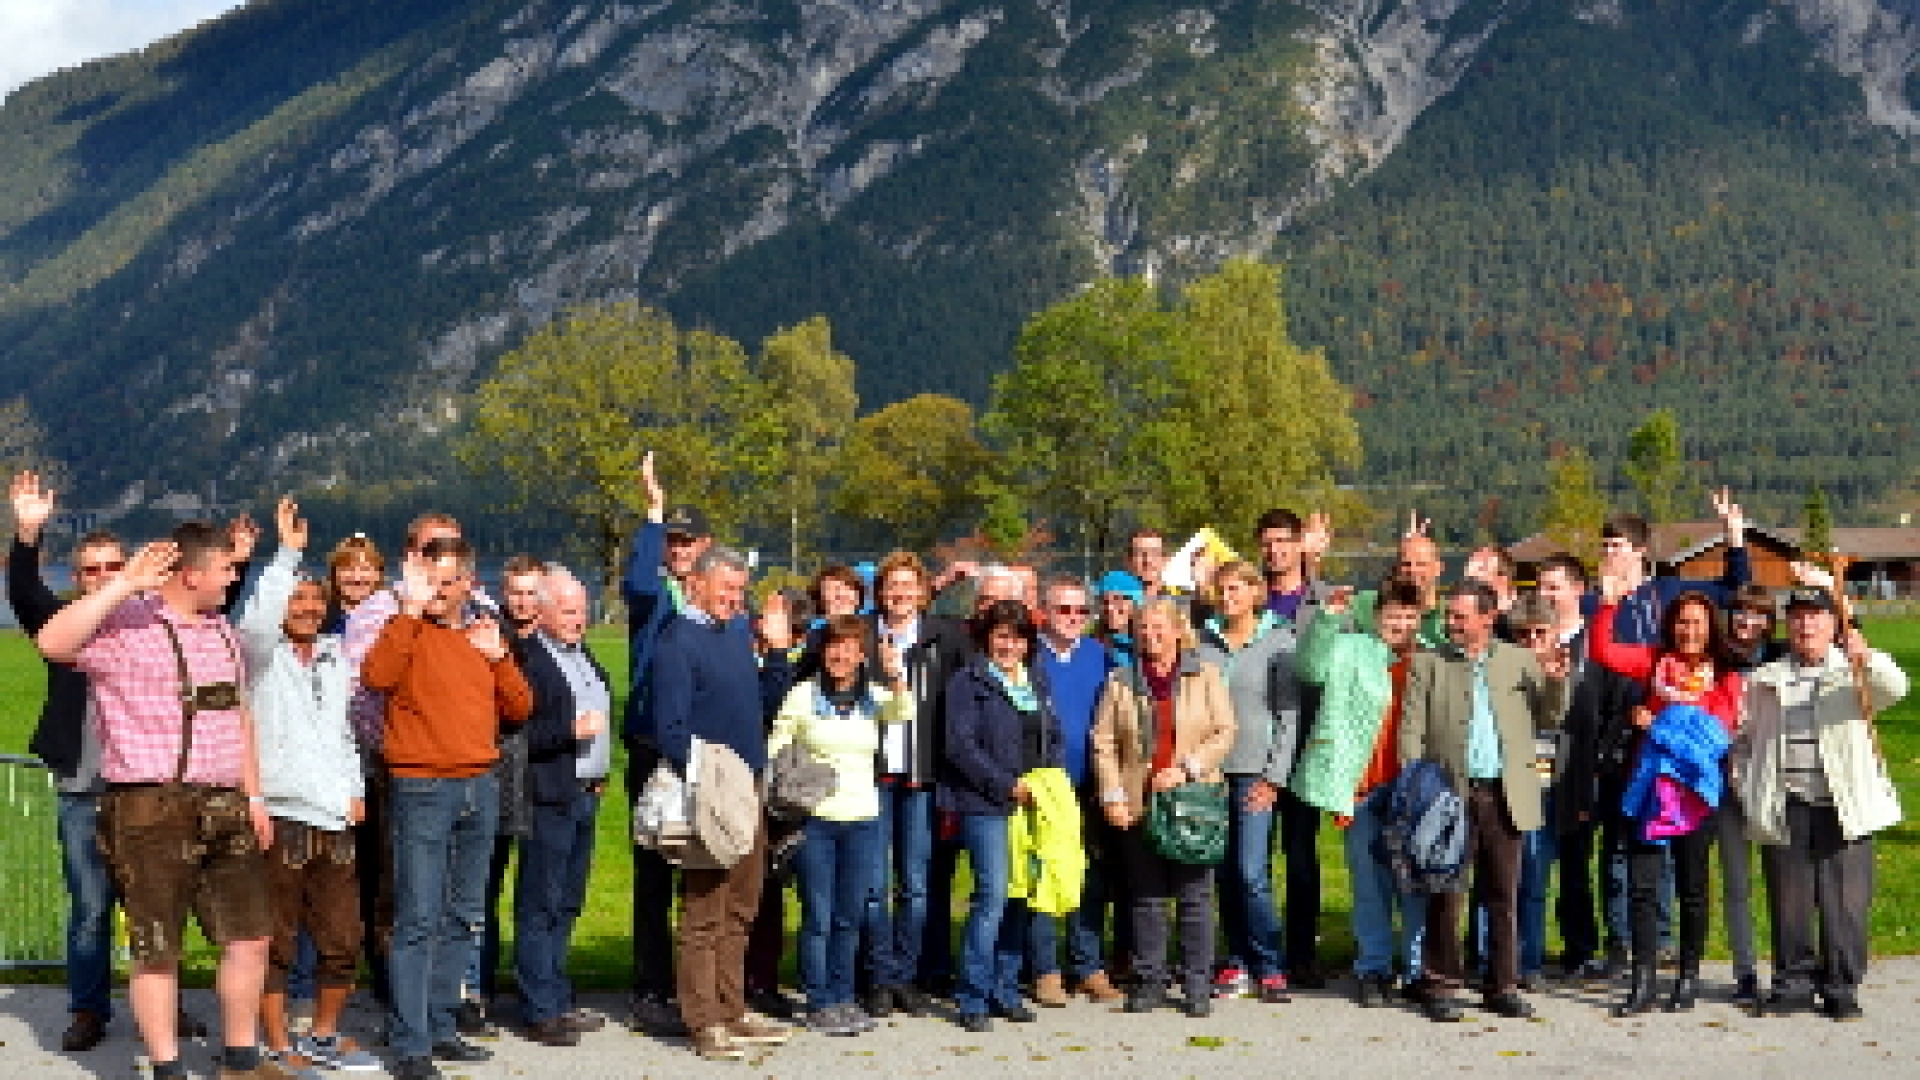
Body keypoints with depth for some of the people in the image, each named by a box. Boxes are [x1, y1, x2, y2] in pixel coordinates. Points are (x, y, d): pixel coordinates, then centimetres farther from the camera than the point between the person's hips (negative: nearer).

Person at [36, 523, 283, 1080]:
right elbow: (51, 643, -27)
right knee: (156, 948, 1)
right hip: (151, 810, -7)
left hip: (224, 807, 7)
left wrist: (253, 796, 17)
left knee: (251, 934, 10)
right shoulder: (123, 623, -8)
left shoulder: (221, 632, 17)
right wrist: (124, 585, -27)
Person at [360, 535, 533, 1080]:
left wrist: (498, 656, -3)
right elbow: (376, 676, -23)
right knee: (418, 920, -9)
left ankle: (441, 1027, 23)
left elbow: (519, 709, 12)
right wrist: (412, 609, -20)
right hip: (423, 789, -6)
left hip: (480, 786, 6)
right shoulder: (408, 629, -2)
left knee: (463, 916, 13)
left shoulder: (484, 632, 14)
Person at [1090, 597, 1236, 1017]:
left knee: (1195, 896, 1)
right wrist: (1112, 795, -4)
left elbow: (1224, 734, 1)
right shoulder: (1121, 681, 9)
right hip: (1139, 805, 1)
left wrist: (1187, 768, -10)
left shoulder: (1205, 675, 6)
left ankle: (1197, 986, 9)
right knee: (1145, 896, 4)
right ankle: (1149, 982, 14)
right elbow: (1103, 741, 6)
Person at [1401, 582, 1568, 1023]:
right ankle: (1442, 986, 8)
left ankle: (1503, 986, 15)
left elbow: (1547, 719, 12)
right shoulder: (1427, 664, 7)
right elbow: (1411, 730, 3)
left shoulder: (1520, 661, 12)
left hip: (1505, 796, 2)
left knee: (1503, 895, 6)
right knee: (1446, 894, -1)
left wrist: (1556, 683, -6)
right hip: (1450, 794, -1)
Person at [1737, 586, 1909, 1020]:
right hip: (1785, 810, 2)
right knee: (1788, 904, 5)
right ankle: (1793, 984, 16)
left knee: (1845, 904, 0)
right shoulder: (1765, 679, 17)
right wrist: (1747, 787, 9)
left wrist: (1865, 657, -34)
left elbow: (1894, 688, -14)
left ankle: (1841, 989, 11)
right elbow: (1745, 739, 23)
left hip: (1842, 808, -2)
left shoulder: (1854, 672, 8)